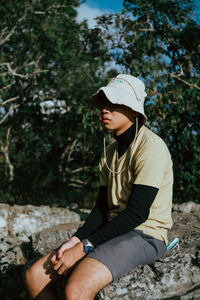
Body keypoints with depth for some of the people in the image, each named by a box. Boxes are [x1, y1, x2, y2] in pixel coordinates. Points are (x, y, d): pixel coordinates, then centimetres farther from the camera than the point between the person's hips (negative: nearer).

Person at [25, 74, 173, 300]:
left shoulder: (150, 147, -14)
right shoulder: (110, 152, 13)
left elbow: (137, 213, -21)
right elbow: (102, 207, 11)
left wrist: (84, 247, -19)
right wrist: (76, 239, -6)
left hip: (145, 235, -8)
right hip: (114, 230, 8)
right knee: (35, 275, -6)